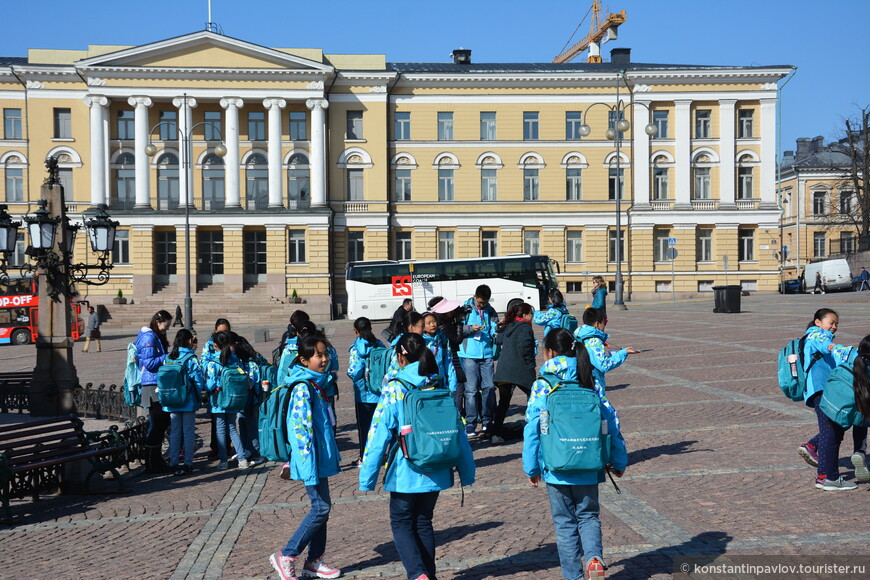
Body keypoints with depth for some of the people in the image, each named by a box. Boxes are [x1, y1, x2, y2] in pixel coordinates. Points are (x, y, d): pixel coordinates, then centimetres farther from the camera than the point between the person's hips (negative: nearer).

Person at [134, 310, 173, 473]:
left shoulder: (157, 337, 19)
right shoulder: (149, 338, -12)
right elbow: (149, 363, -19)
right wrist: (168, 357, -14)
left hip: (159, 386, 10)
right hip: (152, 386, -10)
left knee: (162, 423, 14)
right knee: (156, 425, -5)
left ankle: (157, 461, 22)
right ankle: (151, 465, 2)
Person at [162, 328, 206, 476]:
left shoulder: (168, 358, 1)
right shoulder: (191, 359, -11)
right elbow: (199, 380, -11)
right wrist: (201, 390, 8)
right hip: (188, 401, -4)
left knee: (174, 432, 11)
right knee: (189, 432, 5)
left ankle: (173, 464, 12)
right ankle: (188, 464, 8)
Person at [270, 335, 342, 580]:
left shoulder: (318, 383, 11)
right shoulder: (303, 387, -18)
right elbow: (301, 426, -22)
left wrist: (330, 456, 21)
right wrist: (309, 461, -23)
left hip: (322, 456, 9)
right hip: (312, 458, -9)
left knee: (320, 507, 13)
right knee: (321, 507, -6)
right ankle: (286, 557, 4)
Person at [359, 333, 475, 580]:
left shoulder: (395, 389, -12)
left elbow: (379, 434, -14)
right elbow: (458, 432, 3)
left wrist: (367, 477, -9)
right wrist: (466, 472, 12)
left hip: (406, 472, -4)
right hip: (436, 472, 4)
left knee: (401, 523, 11)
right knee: (423, 522, 20)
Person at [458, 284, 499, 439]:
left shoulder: (490, 311, 11)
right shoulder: (465, 308, 1)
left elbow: (495, 329, 7)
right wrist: (470, 329, -17)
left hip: (486, 354, 4)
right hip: (469, 354, -4)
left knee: (489, 387, 3)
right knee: (471, 389, -3)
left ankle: (487, 422, 16)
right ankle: (470, 425, 3)